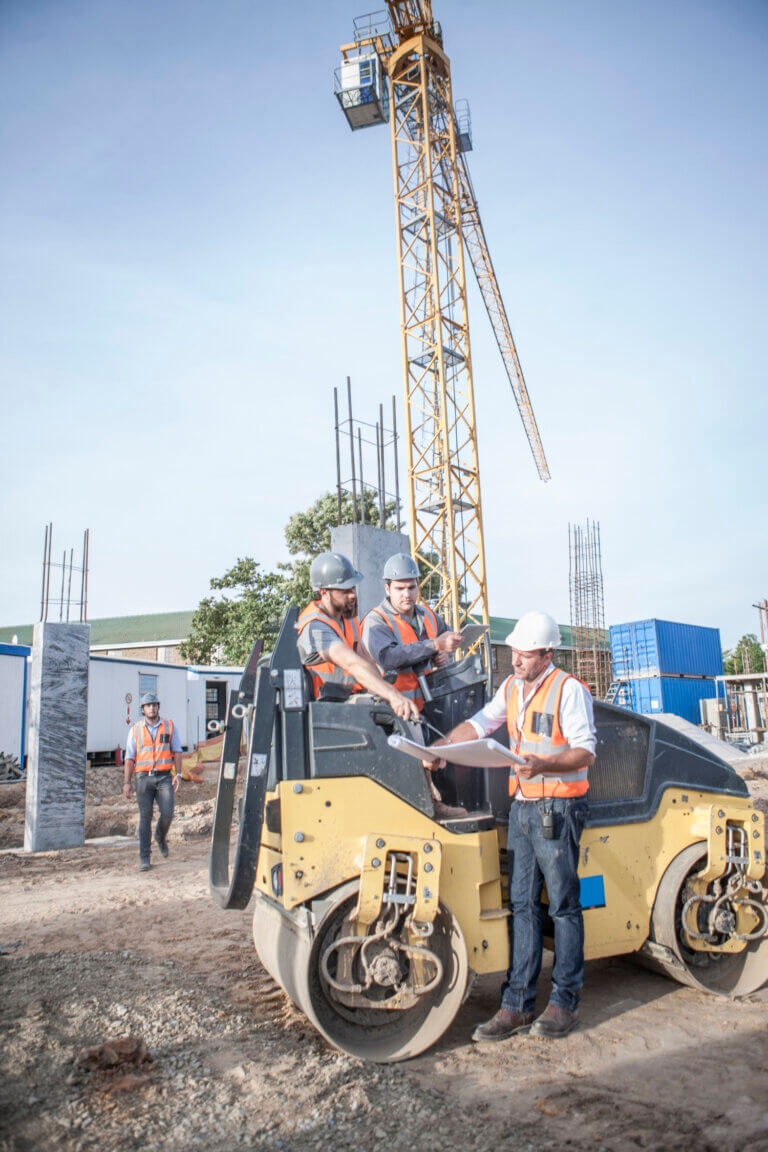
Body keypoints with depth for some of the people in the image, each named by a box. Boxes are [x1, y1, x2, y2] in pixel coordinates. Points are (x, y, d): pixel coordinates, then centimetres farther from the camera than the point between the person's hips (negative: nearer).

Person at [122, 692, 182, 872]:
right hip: (144, 778, 0)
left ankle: (161, 837, 21)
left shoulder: (169, 726, 7)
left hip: (164, 777, 0)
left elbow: (177, 751, 7)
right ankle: (144, 858, 4)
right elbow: (129, 758, 6)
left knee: (167, 813, -12)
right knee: (145, 817, -3)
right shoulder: (136, 729, 6)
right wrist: (126, 782, -2)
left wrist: (178, 774, -5)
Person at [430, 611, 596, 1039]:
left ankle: (565, 1002, 17)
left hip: (558, 810, -6)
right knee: (523, 905, 8)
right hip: (522, 807, 7)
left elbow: (586, 751, -14)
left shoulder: (569, 689, -10)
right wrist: (440, 746, 0)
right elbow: (479, 724, 14)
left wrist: (543, 766, -29)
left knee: (563, 905, 4)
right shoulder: (512, 688, 12)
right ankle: (518, 1004, 14)